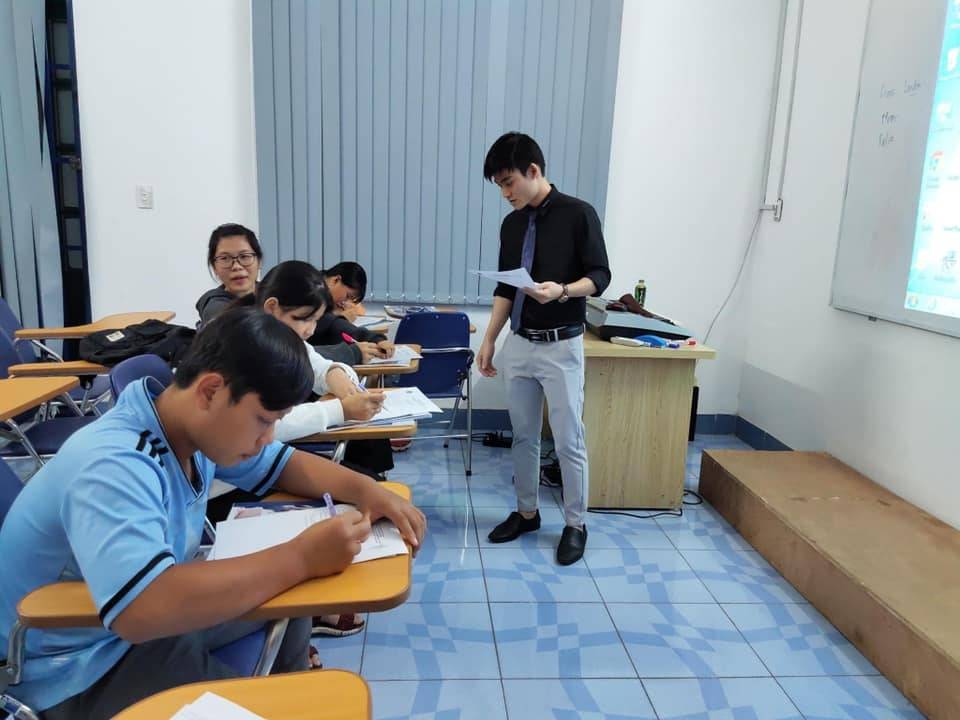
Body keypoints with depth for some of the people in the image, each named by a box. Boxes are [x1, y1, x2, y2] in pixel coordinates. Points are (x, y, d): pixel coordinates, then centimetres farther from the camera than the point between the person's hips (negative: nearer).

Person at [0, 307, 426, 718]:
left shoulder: (196, 426, -8)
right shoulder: (112, 466, -33)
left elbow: (281, 465, 6)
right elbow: (141, 609, -46)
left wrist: (364, 489, -12)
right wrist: (299, 558, -39)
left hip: (148, 617, 8)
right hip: (80, 668, -8)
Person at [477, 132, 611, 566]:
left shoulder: (578, 214, -8)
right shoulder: (511, 225, 9)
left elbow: (600, 276, -8)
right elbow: (505, 289, 13)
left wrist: (562, 291, -27)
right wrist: (489, 340, 9)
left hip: (561, 347, -5)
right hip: (519, 345, 6)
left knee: (569, 441, 2)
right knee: (523, 436, 14)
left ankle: (576, 525, 18)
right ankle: (526, 512, 29)